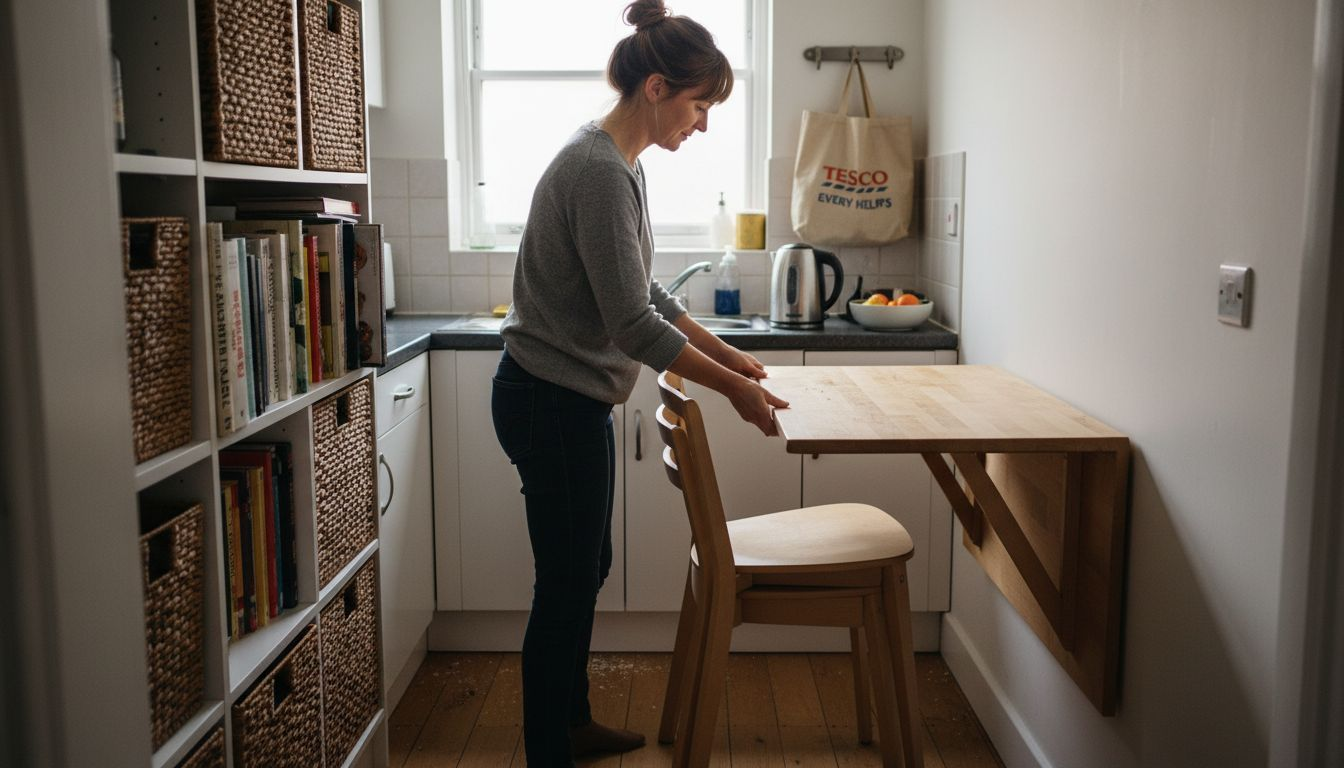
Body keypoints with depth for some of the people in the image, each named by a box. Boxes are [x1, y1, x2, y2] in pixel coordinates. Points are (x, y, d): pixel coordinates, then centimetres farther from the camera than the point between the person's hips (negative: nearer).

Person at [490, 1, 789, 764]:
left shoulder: (619, 163, 9)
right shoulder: (599, 171, -22)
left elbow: (645, 290, 17)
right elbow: (633, 323, -23)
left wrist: (723, 351, 14)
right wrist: (733, 388, -16)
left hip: (573, 402, 10)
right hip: (552, 405, -10)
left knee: (586, 573, 20)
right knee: (567, 586, 1)